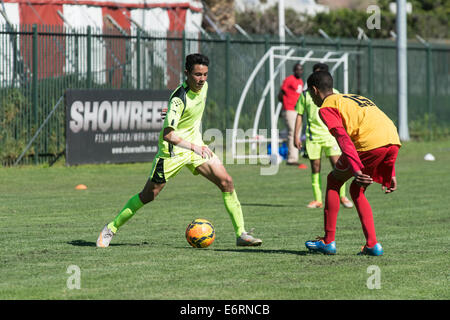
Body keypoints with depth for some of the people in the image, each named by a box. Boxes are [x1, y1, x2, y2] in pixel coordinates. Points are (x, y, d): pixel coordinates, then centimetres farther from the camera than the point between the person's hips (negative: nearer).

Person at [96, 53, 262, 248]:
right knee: (148, 196, -2)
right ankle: (111, 228, 16)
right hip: (173, 151, -7)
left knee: (226, 182, -8)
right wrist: (194, 147, -44)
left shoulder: (203, 86, -2)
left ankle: (241, 234, -5)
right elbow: (168, 134, -35)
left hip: (195, 145, 7)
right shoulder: (179, 99, -27)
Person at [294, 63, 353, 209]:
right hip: (313, 136, 1)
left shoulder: (334, 94, 6)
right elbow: (299, 115, 10)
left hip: (331, 135, -1)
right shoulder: (306, 94, 7)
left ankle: (342, 196, 2)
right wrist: (296, 136, 5)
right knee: (315, 168, 1)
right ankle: (317, 200, 7)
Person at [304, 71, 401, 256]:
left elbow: (343, 137, -8)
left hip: (371, 144, -7)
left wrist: (356, 169, -19)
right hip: (393, 141, 7)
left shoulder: (327, 107, 10)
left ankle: (328, 242, 13)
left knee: (334, 180, 14)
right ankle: (372, 245, 11)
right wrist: (390, 174, 31)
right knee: (356, 190, 22)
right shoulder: (355, 99, 35)